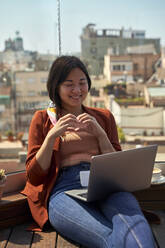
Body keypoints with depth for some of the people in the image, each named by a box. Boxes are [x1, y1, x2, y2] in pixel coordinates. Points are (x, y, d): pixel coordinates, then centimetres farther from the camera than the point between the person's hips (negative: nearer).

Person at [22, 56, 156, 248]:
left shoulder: (104, 117, 23)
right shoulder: (42, 119, 17)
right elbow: (34, 176, 11)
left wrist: (100, 133, 2)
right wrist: (52, 135, -2)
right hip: (64, 190, -2)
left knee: (133, 221, -36)